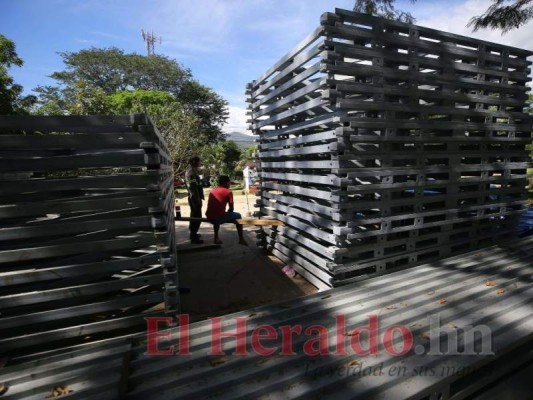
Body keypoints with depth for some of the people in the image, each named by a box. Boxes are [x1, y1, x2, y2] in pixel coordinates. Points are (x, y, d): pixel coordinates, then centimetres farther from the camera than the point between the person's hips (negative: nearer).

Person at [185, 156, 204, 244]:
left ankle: (192, 233, 32)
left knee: (194, 216, 20)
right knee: (197, 217, -5)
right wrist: (198, 200, -24)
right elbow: (193, 188, -24)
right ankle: (194, 237, 2)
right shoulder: (191, 172, -19)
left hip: (194, 198, 11)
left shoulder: (191, 171, 14)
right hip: (195, 198, -11)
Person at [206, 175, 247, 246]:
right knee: (238, 216, 18)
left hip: (209, 217, 6)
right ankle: (241, 239, 19)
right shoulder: (228, 192, 0)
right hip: (219, 217, -6)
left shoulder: (212, 191, 18)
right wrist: (227, 212, 24)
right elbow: (231, 208, 1)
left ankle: (216, 238, 37)